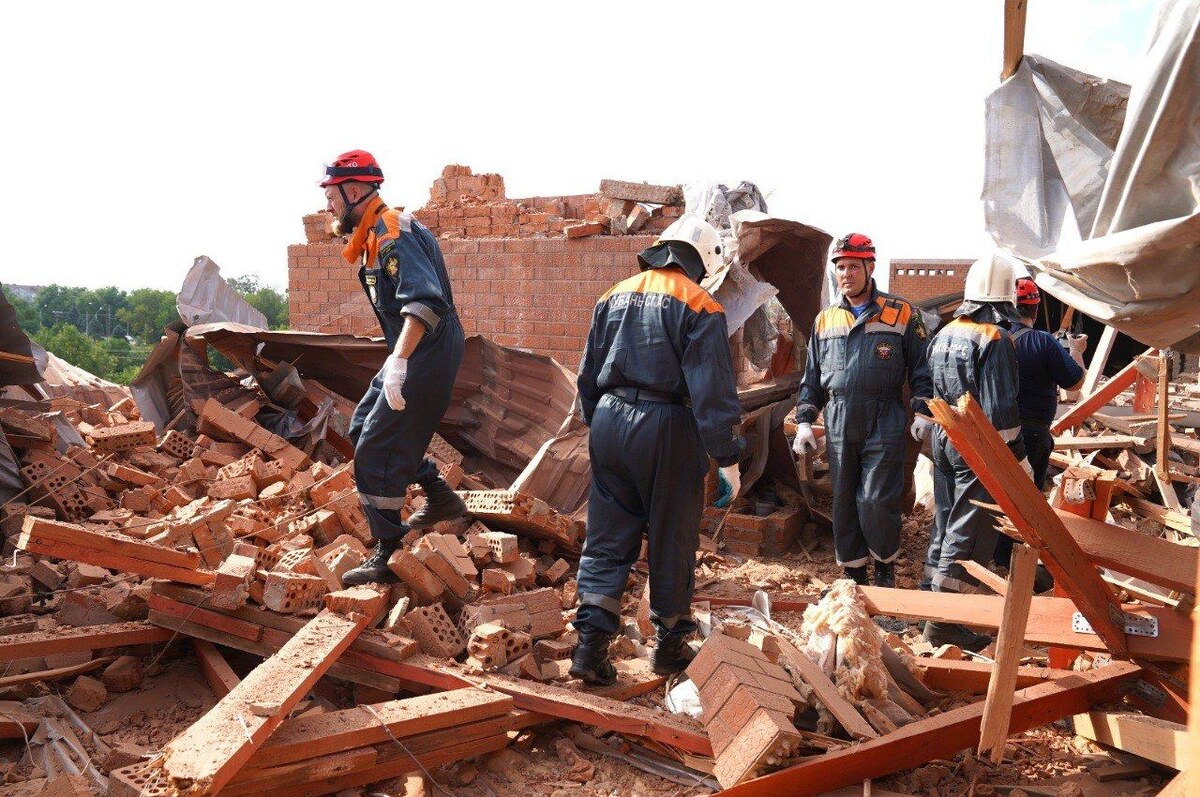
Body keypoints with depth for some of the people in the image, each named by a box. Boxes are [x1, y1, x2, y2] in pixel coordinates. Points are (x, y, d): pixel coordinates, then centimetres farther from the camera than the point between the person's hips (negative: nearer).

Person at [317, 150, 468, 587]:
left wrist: (399, 361, -40)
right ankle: (440, 499, 26)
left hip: (427, 355, -11)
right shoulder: (375, 234, 14)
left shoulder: (392, 233, -18)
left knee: (375, 450, -8)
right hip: (413, 353, 11)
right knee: (363, 427, 19)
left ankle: (388, 558, 1)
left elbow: (424, 300, -32)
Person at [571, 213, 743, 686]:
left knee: (606, 540, 10)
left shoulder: (615, 297, 11)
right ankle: (671, 645, 23)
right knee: (672, 544, 10)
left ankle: (590, 644, 2)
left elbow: (588, 375, 16)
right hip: (666, 430, -5)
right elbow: (713, 391, -13)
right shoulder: (699, 307, -8)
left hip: (608, 422, 5)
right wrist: (727, 458, -8)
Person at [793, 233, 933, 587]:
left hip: (884, 426, -4)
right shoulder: (825, 319, 12)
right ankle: (853, 570, 21)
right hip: (838, 426, 4)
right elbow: (812, 378, 15)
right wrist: (804, 421, 7)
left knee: (877, 501, -6)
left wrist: (923, 413, -6)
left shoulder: (901, 314, 1)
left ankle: (886, 564, 18)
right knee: (843, 502, 8)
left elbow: (920, 369, 3)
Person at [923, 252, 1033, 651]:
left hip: (943, 439, 8)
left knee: (945, 521, 19)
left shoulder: (945, 334, 9)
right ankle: (944, 621, -2)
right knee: (969, 532, -3)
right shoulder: (995, 339, -16)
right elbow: (1000, 408, -19)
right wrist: (1018, 456, -13)